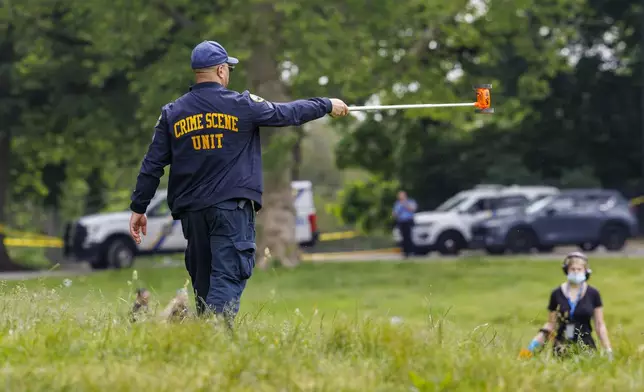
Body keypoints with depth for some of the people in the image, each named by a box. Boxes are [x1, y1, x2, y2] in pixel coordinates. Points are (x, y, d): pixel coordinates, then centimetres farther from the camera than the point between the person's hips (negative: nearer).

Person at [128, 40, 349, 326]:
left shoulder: (172, 113, 6)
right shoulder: (242, 105, -2)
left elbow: (152, 165, 7)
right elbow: (288, 113, 9)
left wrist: (138, 208, 14)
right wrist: (328, 106, 25)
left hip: (191, 210, 4)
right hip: (231, 206, -4)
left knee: (203, 281, 14)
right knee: (227, 278, -9)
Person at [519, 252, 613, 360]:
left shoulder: (593, 294, 3)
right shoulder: (557, 294, 4)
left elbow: (599, 325, 6)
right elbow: (551, 324, 10)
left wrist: (608, 350, 0)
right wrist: (535, 342, -3)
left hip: (585, 345, -1)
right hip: (562, 346, 1)